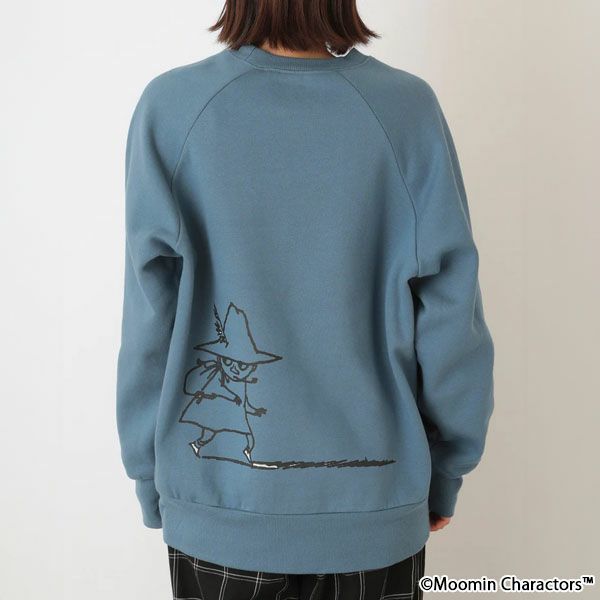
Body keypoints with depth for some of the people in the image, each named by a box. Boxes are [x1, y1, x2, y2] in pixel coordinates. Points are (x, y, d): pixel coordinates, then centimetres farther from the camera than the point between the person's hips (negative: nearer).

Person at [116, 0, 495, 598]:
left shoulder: (170, 107, -11)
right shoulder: (408, 108, -11)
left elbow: (149, 324, -9)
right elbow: (450, 314, -8)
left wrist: (152, 482, 5)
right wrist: (444, 473, 7)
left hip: (218, 507, 1)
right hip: (376, 505, 0)